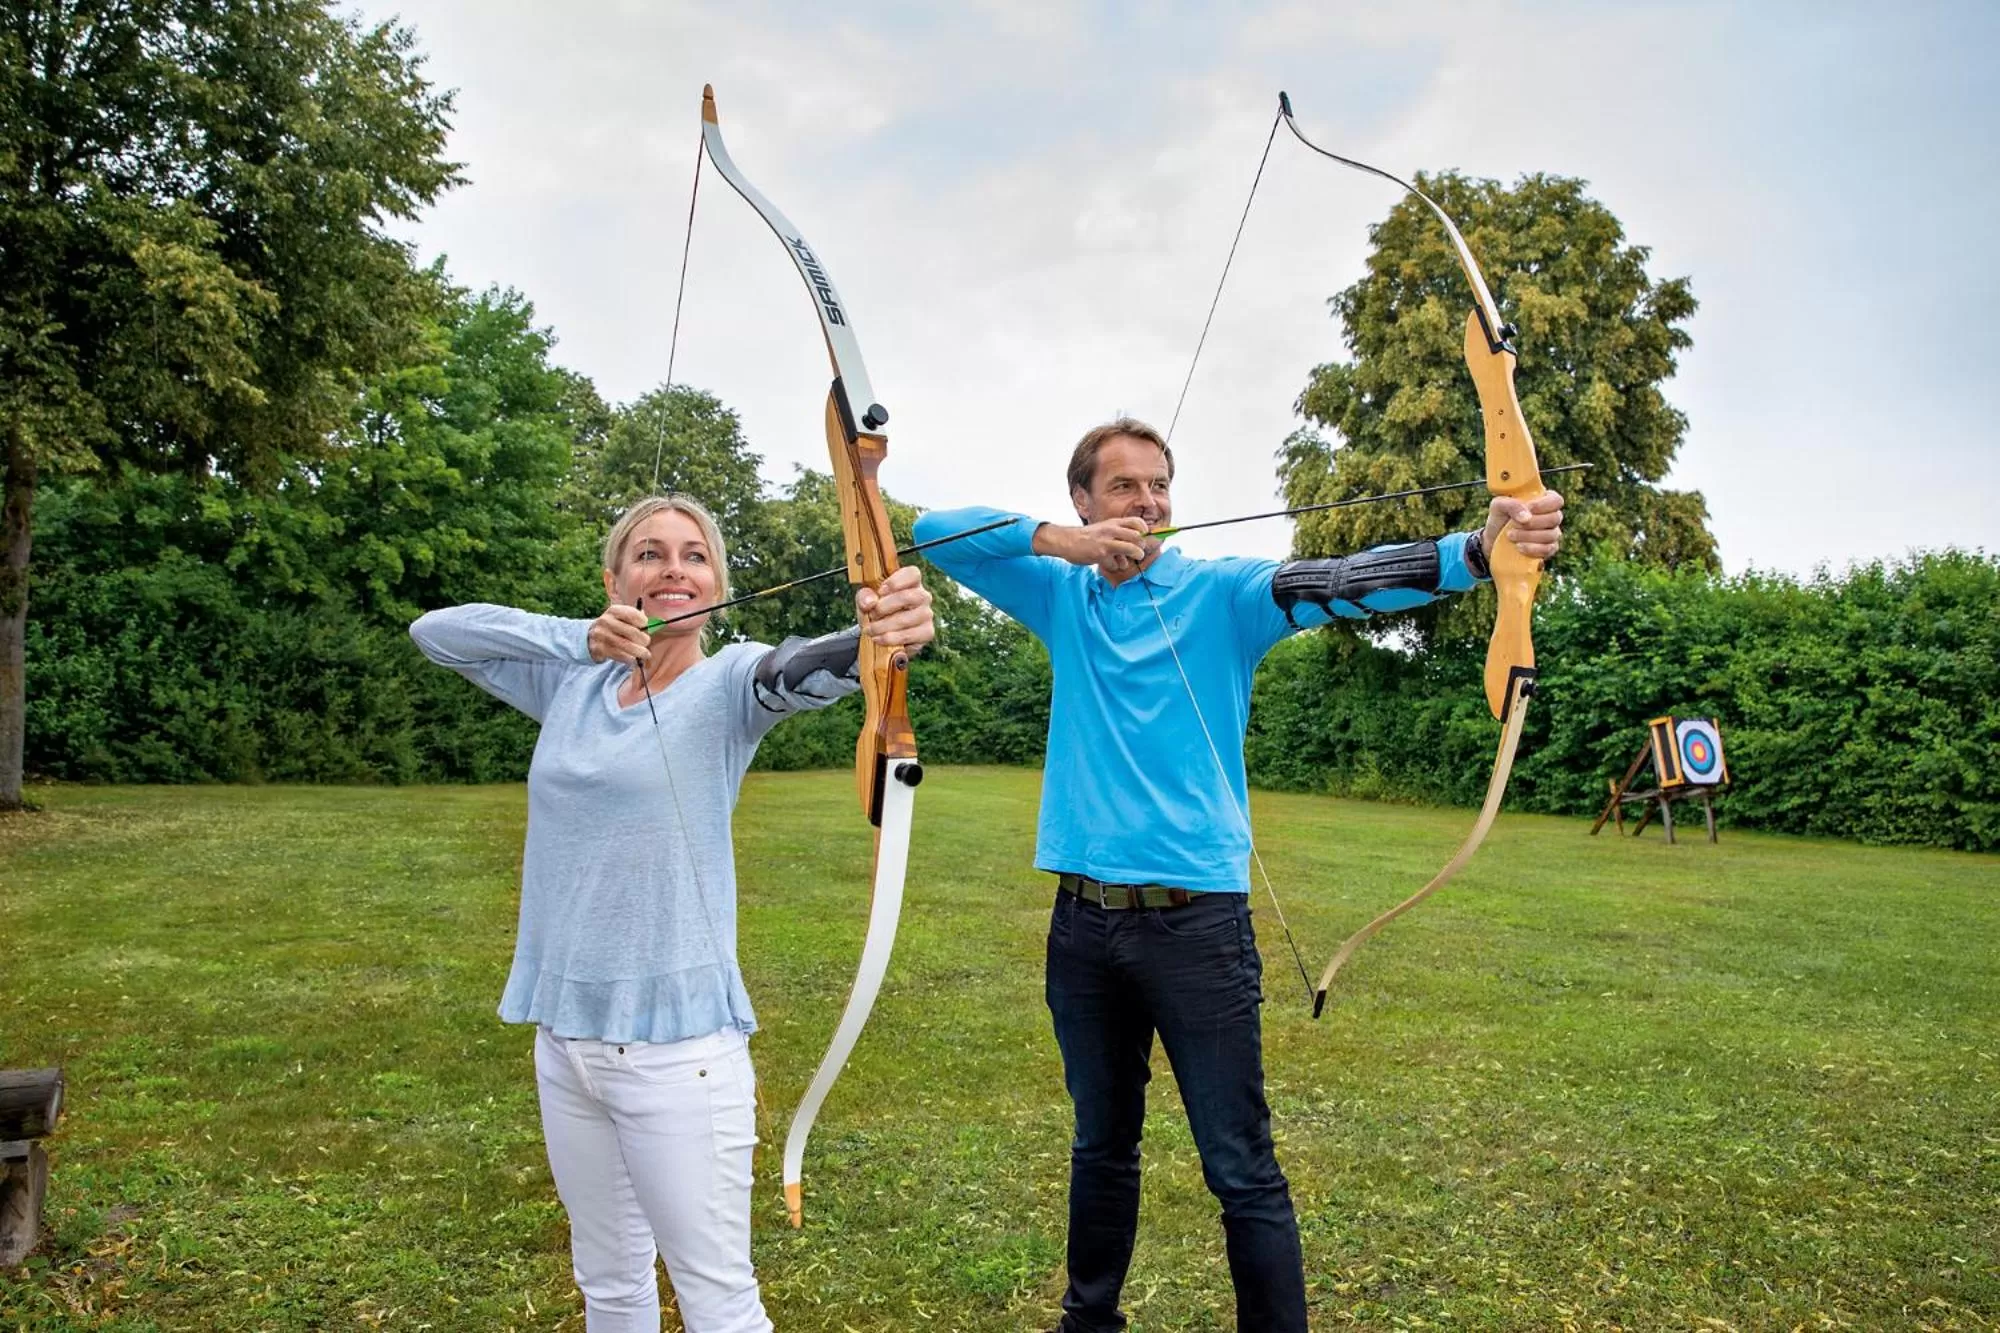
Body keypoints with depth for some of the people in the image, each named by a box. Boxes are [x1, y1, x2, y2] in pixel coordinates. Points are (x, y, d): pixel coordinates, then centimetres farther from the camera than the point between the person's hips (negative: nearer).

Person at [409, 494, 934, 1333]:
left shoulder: (726, 685, -8)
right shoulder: (574, 687, 7)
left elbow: (798, 669, -30)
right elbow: (436, 631, 10)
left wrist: (877, 634, -54)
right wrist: (580, 638, -7)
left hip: (674, 1039, -5)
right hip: (563, 1034, 5)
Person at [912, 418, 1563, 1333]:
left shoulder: (1221, 593, -2)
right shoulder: (1062, 596, 8)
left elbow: (1333, 582, -19)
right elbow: (937, 532, 4)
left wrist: (1476, 550, -36)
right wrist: (1055, 538, -12)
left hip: (1197, 919, -3)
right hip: (1083, 920, 4)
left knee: (1241, 1171, 1)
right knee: (1101, 1146, 21)